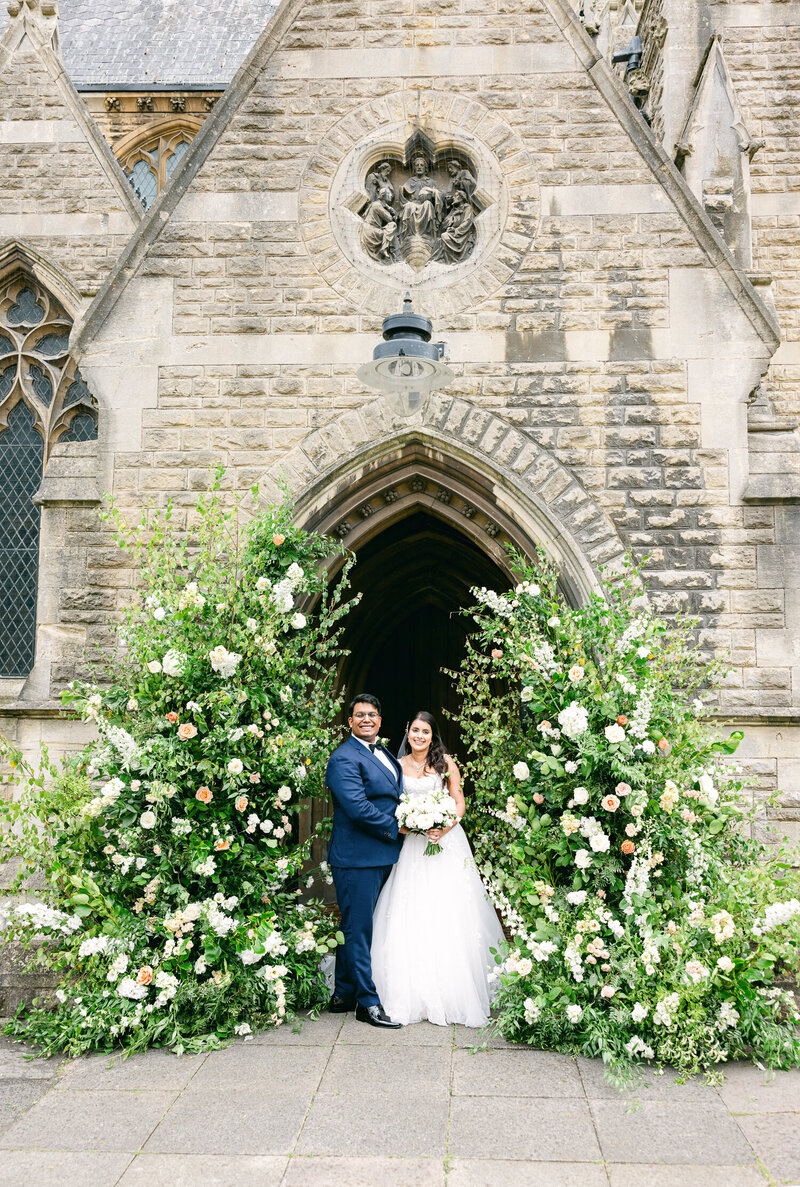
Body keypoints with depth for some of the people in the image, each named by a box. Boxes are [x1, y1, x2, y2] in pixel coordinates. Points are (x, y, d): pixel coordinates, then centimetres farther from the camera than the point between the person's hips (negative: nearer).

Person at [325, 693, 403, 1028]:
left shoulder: (385, 754, 15)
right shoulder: (344, 758, -14)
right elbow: (358, 808, -22)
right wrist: (397, 828, -13)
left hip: (382, 857, 9)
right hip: (356, 858, -9)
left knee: (356, 928, 16)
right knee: (358, 929, 0)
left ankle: (343, 995, 26)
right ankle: (367, 1002, 8)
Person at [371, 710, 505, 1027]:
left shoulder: (445, 762, 4)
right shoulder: (398, 766, 8)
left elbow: (459, 802, 2)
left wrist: (445, 828, -14)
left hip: (445, 841, -1)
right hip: (411, 844, 2)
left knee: (448, 914, -4)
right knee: (410, 915, -1)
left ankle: (452, 992, 6)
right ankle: (415, 992, 8)